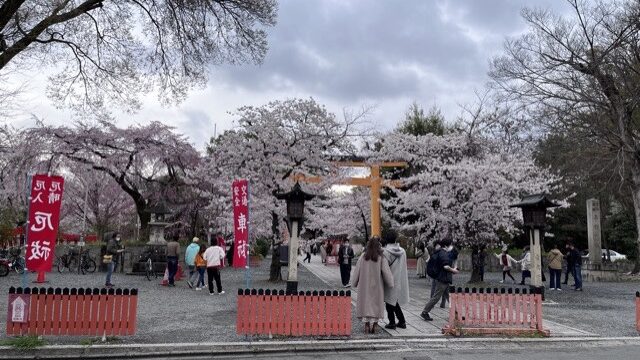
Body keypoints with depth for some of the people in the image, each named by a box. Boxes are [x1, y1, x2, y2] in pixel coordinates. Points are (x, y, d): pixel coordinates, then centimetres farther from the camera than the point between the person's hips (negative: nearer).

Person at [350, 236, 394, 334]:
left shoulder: (362, 258, -4)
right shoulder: (381, 259, -8)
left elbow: (356, 272, 1)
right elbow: (387, 273, -6)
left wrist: (354, 283, 15)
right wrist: (391, 283, 9)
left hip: (364, 287, 1)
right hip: (377, 287, -1)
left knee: (365, 304, 8)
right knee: (376, 304, 11)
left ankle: (366, 325, 2)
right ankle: (374, 325, 9)